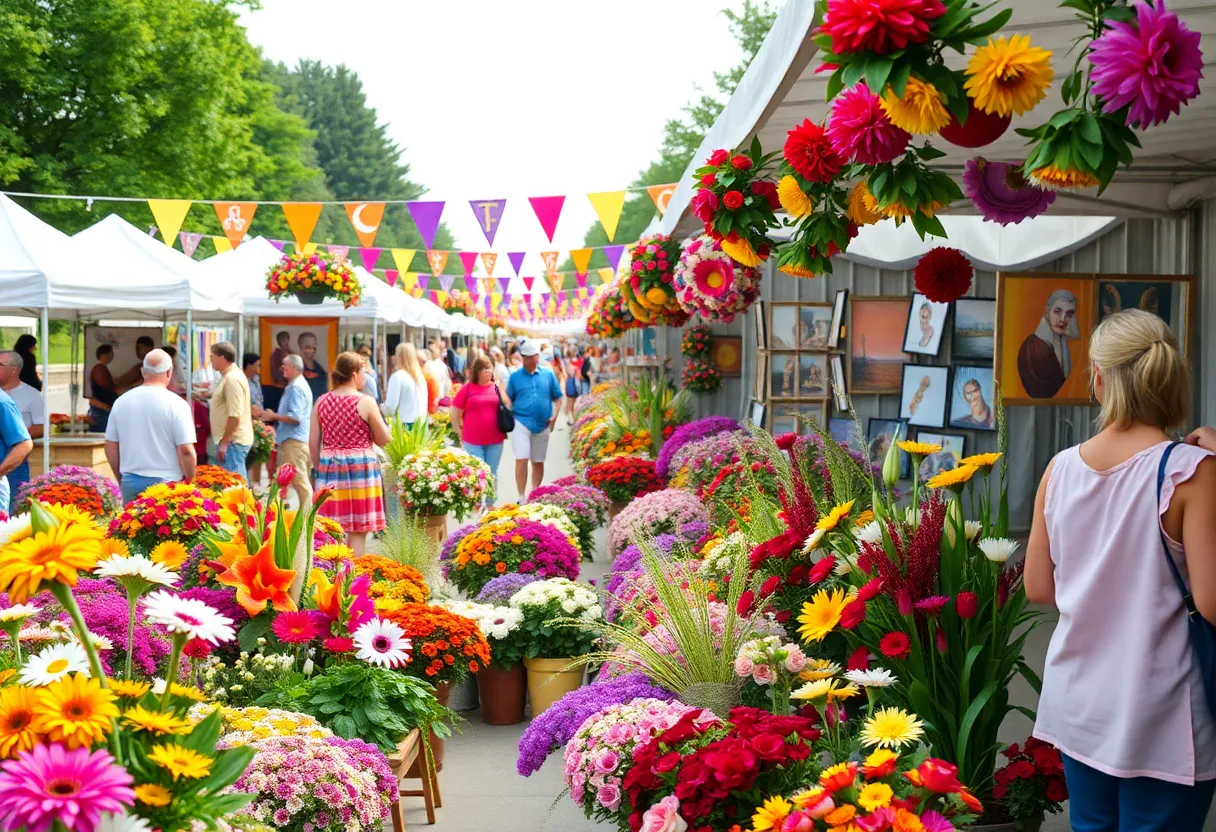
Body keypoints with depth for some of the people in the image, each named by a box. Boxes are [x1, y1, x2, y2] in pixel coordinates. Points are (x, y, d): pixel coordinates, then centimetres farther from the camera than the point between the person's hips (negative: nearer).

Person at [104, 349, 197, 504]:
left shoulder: (121, 402, 4)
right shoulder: (176, 404, -10)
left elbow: (110, 447, 10)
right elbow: (186, 451, -12)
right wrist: (190, 483, 0)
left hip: (130, 482, 4)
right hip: (165, 483, -4)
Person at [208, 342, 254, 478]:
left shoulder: (232, 379, -17)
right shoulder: (229, 376, 15)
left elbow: (235, 415, -22)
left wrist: (224, 442, -22)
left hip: (232, 441, -10)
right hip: (233, 439, 10)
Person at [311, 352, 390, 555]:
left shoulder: (321, 402, 4)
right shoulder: (365, 402, -9)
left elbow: (313, 443, 5)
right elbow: (383, 440, -4)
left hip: (330, 467, 4)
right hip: (360, 467, -4)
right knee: (358, 531, 1)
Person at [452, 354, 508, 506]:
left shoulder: (497, 387, 6)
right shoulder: (467, 389, -1)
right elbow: (455, 414, 3)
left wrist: (499, 387, -3)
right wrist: (460, 433, 2)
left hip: (495, 440, 3)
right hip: (473, 441, -3)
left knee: (492, 474, 11)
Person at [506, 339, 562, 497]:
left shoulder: (548, 374, 4)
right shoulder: (515, 376, 2)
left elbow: (557, 397, 9)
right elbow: (508, 400, 6)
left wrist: (555, 415, -3)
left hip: (542, 425, 2)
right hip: (521, 423, -2)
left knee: (538, 462, 12)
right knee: (521, 460, -11)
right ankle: (521, 497, -7)